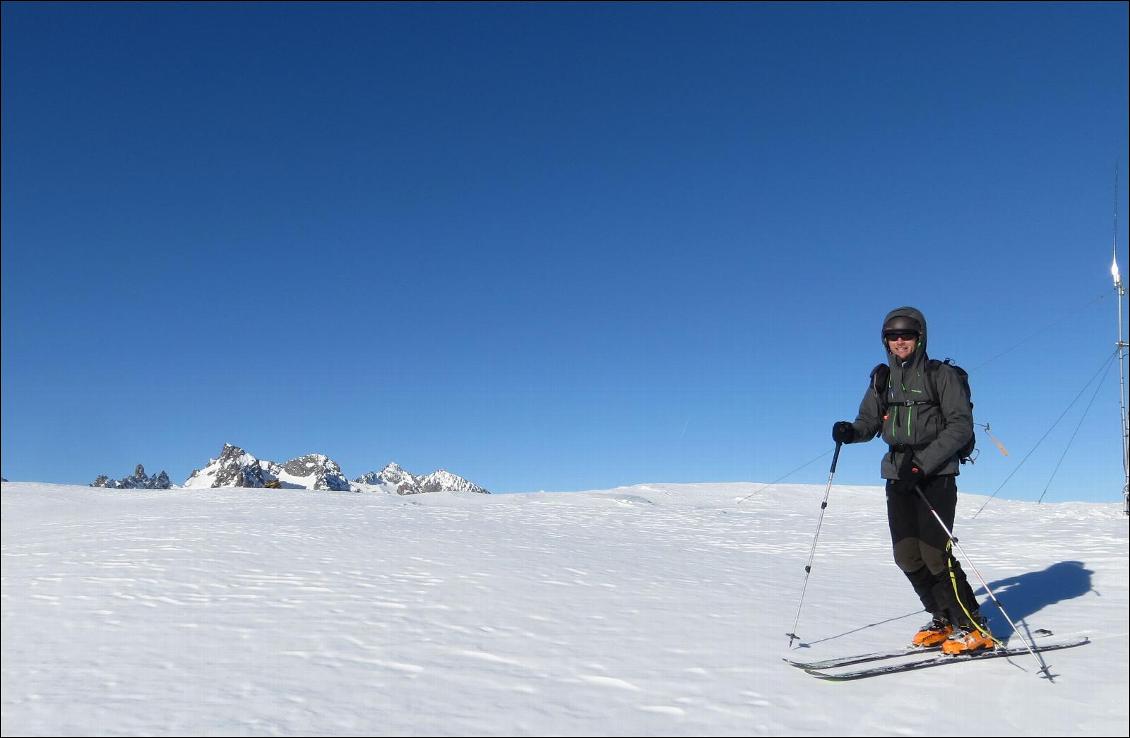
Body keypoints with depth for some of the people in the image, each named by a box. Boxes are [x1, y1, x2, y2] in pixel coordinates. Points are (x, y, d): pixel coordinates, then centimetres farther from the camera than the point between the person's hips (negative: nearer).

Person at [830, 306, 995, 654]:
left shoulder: (941, 375, -2)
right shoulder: (883, 380, 13)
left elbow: (961, 425, -9)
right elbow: (869, 421, 13)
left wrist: (923, 463, -18)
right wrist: (850, 432, -11)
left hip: (936, 475, -5)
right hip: (898, 476, 5)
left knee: (934, 553, -11)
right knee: (907, 556, 3)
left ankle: (974, 627, 4)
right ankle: (944, 619, 21)